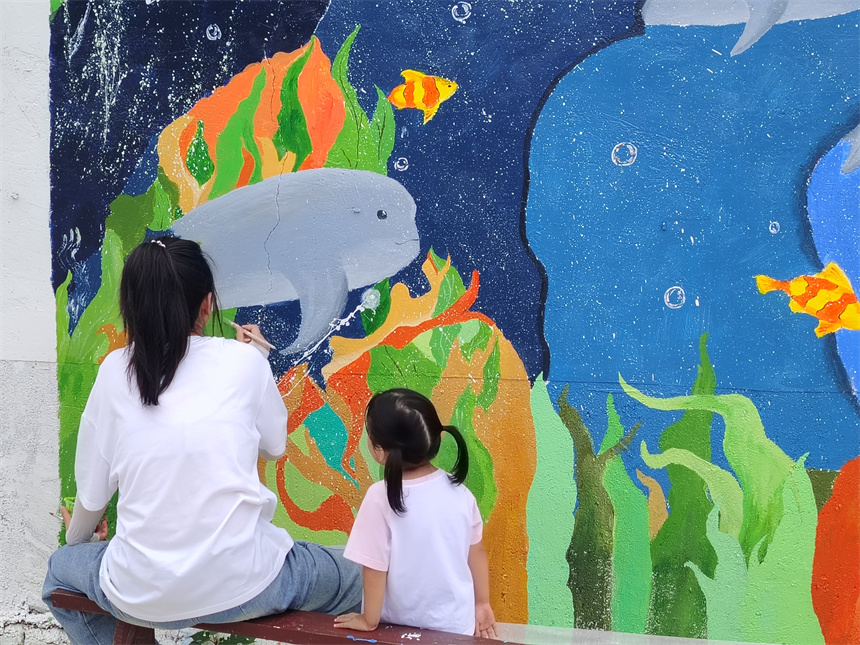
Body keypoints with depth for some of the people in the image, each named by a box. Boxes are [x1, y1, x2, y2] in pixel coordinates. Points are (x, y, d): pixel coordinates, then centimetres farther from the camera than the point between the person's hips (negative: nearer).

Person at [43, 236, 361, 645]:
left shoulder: (115, 372, -1)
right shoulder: (243, 360, -5)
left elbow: (92, 490, 6)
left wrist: (78, 534, 29)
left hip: (142, 597, 2)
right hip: (242, 588, -2)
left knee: (61, 567, 35)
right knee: (359, 580, 24)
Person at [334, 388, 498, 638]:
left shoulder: (381, 498, -25)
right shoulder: (457, 490, -11)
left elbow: (375, 568, -18)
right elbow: (476, 553, 0)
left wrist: (369, 620, -2)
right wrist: (482, 604, 15)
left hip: (403, 626, -3)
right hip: (456, 622, 3)